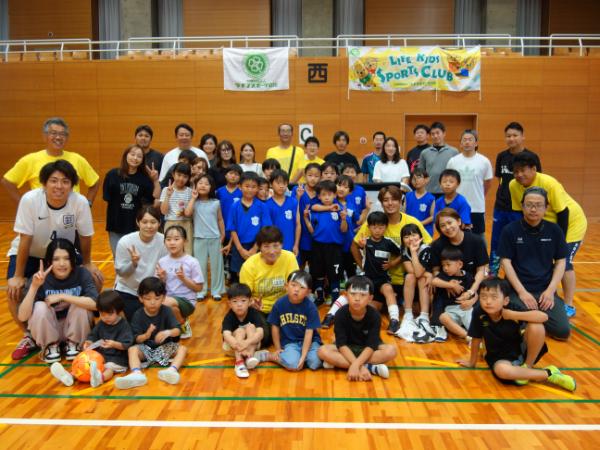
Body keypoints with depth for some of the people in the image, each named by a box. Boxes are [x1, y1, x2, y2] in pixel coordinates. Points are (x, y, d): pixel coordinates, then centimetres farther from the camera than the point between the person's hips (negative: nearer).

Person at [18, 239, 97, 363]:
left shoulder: (82, 274, -17)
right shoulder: (41, 278, -17)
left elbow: (95, 303, -34)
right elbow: (22, 317, -25)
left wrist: (62, 296, -32)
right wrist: (34, 286, -35)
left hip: (74, 329, 0)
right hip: (49, 331, 0)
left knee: (80, 304, -27)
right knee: (40, 307, -27)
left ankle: (73, 344, -4)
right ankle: (51, 346, -2)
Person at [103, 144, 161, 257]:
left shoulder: (144, 177, 1)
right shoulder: (113, 174, -5)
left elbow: (156, 197, -1)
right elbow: (106, 198, -2)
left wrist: (156, 180, -10)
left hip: (136, 225, 1)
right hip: (116, 224, -1)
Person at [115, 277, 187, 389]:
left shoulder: (166, 311, -6)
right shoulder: (138, 315, -6)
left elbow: (177, 330, -16)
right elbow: (136, 339, -10)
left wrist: (168, 332, -39)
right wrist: (146, 336, -33)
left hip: (165, 346, 0)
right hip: (145, 347, 0)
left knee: (182, 349, -24)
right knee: (132, 349, -27)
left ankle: (172, 369, -50)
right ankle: (137, 374, -52)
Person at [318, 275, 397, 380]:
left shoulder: (374, 316, -21)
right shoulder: (340, 314, -20)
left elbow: (371, 345, -25)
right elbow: (341, 344, -23)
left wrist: (355, 365, -40)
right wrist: (360, 366, -34)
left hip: (367, 350, 0)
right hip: (347, 349, 0)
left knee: (390, 350, -29)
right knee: (323, 351, -28)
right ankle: (371, 368, -29)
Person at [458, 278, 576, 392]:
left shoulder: (513, 308, -22)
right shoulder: (478, 313, -21)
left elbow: (544, 317, -33)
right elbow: (476, 339, -7)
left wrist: (513, 315, -34)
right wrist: (472, 362, 5)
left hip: (521, 350, 0)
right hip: (500, 357, 1)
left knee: (536, 327, -28)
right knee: (501, 370, -36)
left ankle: (527, 366, -6)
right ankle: (548, 374, -13)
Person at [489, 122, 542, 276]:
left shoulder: (532, 157, -5)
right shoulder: (501, 156, 5)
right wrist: (502, 194, 6)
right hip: (500, 207, 4)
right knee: (496, 242, 10)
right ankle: (492, 274, 23)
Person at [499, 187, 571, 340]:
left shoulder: (554, 230, 3)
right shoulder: (510, 230, -5)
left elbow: (561, 261, 6)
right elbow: (505, 262, -6)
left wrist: (550, 290, -7)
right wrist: (522, 292, -15)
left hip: (545, 290, 3)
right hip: (518, 290, -2)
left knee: (562, 331, -13)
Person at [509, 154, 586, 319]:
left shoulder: (549, 183, -32)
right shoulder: (513, 186, -16)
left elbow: (563, 213, -25)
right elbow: (520, 213, -4)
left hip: (571, 223, -6)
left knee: (564, 263, -11)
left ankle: (569, 306, 2)